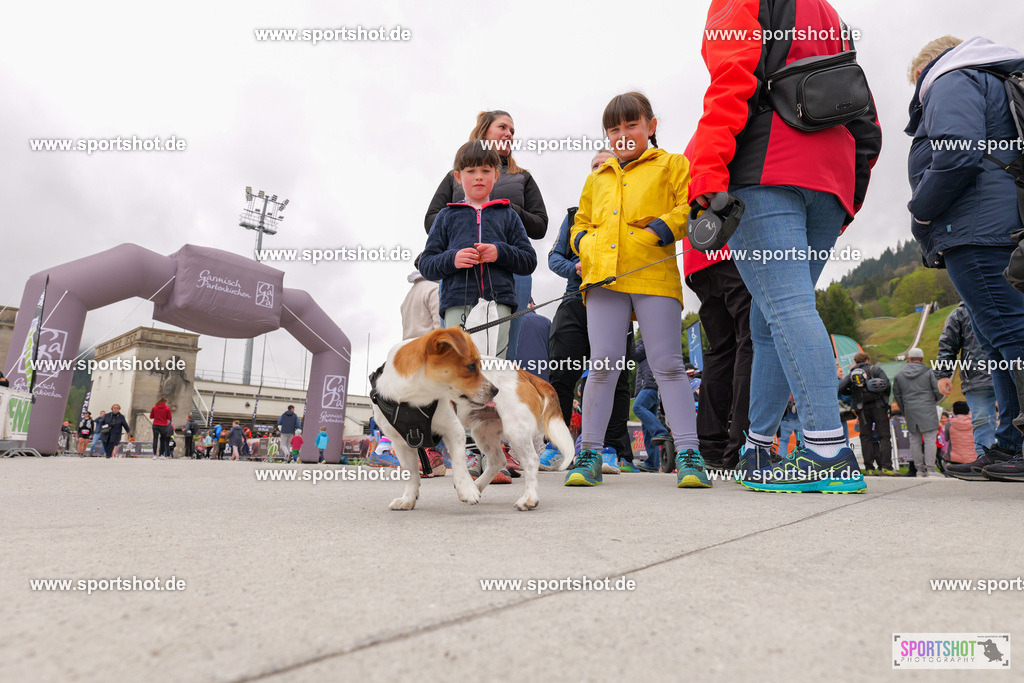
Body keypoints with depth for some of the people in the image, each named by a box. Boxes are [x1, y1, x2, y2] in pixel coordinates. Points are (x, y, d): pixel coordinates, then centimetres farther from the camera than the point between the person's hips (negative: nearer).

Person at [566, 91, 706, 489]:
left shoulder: (672, 165, 14)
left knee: (668, 365, -4)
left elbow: (691, 209, 2)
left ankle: (687, 455, 1)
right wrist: (585, 245, 8)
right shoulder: (597, 178, 27)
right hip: (604, 277, 3)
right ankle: (590, 452, 7)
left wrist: (656, 231, -12)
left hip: (654, 275, -3)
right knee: (602, 365, -2)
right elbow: (580, 225, 31)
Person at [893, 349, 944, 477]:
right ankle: (930, 468, -5)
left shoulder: (899, 375, 7)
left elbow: (897, 396, 11)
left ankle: (920, 469, 12)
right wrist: (933, 401, 19)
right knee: (930, 439, -2)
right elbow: (938, 391, -3)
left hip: (910, 412, 3)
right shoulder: (928, 372, -2)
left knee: (915, 440, 9)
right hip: (927, 411, -3)